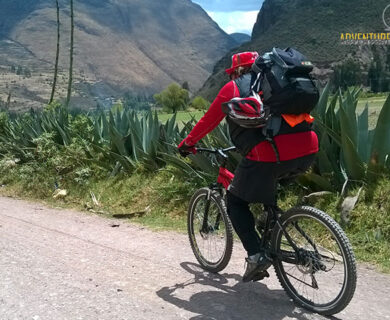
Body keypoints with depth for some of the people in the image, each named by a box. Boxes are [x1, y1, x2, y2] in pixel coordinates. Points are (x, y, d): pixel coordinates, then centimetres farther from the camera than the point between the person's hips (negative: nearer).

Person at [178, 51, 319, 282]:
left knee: (236, 202, 13)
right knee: (269, 180, 36)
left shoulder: (233, 88, 10)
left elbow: (209, 120, 14)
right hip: (308, 150, 7)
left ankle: (256, 255, 0)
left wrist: (188, 143, 30)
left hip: (271, 153, -7)